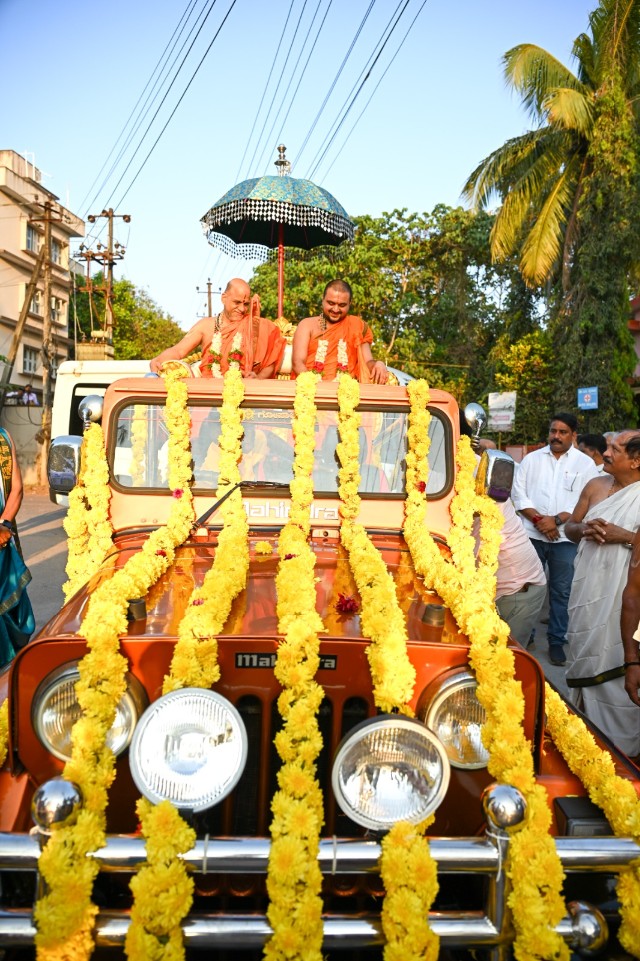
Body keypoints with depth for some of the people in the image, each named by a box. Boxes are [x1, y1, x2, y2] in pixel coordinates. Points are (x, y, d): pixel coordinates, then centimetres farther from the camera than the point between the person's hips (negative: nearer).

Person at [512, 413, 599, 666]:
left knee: (561, 591, 5)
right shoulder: (532, 459, 7)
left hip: (566, 538, -1)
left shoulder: (585, 463, 2)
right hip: (531, 534, 2)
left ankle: (556, 640, 17)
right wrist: (537, 519, -11)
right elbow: (518, 493, 2)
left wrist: (557, 519, -14)